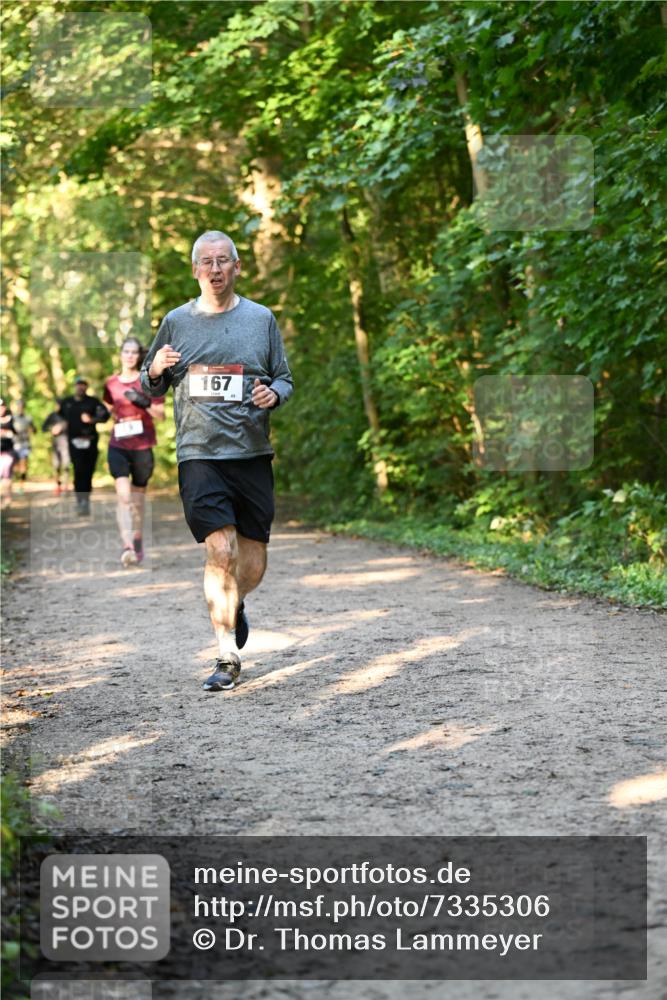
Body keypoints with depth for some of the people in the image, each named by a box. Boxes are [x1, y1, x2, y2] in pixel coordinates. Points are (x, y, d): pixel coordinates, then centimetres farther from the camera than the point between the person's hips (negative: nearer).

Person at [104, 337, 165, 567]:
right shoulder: (111, 384, 8)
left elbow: (161, 415, -1)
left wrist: (144, 403, -16)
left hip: (142, 446, 0)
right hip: (118, 445, 0)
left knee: (138, 498, 10)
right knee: (123, 495, -17)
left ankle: (138, 542, 30)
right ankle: (127, 546, -27)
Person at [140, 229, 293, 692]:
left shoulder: (261, 318, 8)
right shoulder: (177, 322, 7)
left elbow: (285, 379, 14)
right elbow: (150, 389, 14)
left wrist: (273, 394, -9)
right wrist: (156, 371, -9)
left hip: (253, 454, 2)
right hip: (200, 456, -1)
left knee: (253, 562, 5)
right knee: (221, 551, -14)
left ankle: (234, 607, 40)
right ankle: (228, 657, -5)